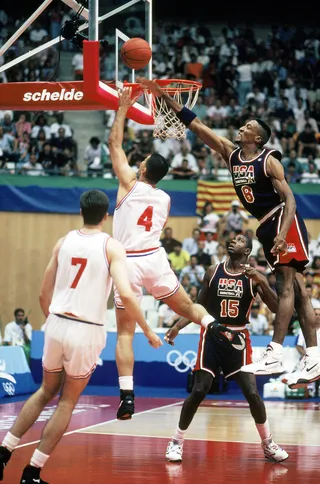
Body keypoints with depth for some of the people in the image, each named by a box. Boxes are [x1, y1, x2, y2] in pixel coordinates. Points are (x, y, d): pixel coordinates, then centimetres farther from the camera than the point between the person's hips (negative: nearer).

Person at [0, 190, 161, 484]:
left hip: (57, 324, 4)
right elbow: (126, 294, -17)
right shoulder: (111, 246, -4)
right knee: (67, 402, 12)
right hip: (87, 331, -4)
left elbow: (44, 295, 12)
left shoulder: (63, 242, 8)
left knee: (46, 391, 25)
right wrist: (148, 331, -7)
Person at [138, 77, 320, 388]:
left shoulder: (269, 161, -11)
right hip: (265, 225, 8)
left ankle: (274, 355, -21)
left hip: (284, 221, -8)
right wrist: (162, 95, 2)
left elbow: (289, 199, -16)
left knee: (286, 285, -12)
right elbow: (195, 124, 6)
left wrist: (282, 234, -31)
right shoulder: (230, 153, 8)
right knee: (295, 288, 5)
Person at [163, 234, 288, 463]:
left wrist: (262, 282, -24)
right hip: (212, 336, 1)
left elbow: (276, 308, -10)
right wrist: (177, 327, 0)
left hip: (238, 339, -1)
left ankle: (268, 444, 10)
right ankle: (177, 442, 7)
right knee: (198, 391, -6)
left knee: (252, 393, -7)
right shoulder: (213, 271, 3)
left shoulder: (254, 276, -2)